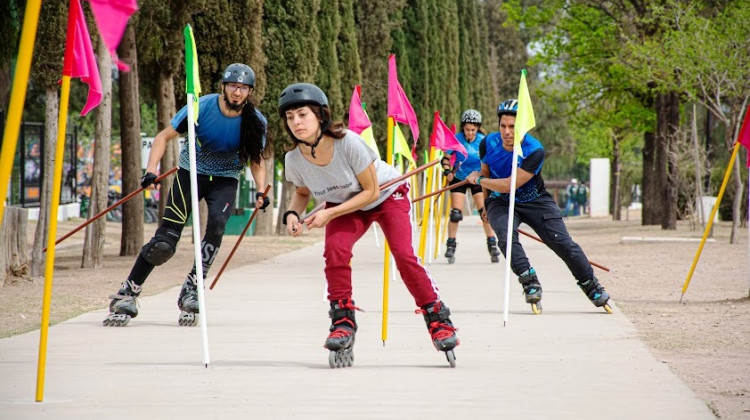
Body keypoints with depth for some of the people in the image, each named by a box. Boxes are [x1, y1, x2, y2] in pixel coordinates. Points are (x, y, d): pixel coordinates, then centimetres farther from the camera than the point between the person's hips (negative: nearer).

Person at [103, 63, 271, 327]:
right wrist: (151, 171, -24)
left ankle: (192, 291, -17)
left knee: (216, 223, -29)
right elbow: (164, 136, -10)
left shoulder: (255, 121, -13)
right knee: (165, 240, -13)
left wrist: (261, 191, -15)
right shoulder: (201, 107, -18)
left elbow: (256, 160, 1)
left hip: (225, 180, 1)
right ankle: (128, 293, 0)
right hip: (191, 173, -1)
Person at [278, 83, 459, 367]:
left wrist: (329, 213, -30)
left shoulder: (348, 143, -35)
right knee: (335, 248, -25)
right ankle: (343, 321, -10)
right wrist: (292, 214, -20)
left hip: (387, 195, -3)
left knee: (404, 255, -19)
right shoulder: (294, 160, -21)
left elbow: (370, 191, -24)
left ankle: (438, 320, -2)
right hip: (344, 206, 3)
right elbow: (302, 193, 2)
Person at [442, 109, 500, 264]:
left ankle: (492, 245, 5)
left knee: (485, 212, -7)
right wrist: (447, 171, -25)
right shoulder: (456, 139, -15)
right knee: (456, 213, -9)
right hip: (459, 178, -1)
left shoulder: (483, 141, -13)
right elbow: (445, 158, -8)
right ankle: (450, 246, 2)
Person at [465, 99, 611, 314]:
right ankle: (530, 282, -26)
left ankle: (591, 286, 7)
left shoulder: (535, 151, -26)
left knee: (562, 242, -9)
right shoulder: (489, 143, -13)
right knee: (506, 235, -30)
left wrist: (478, 180, -18)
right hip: (500, 202, 2)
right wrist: (486, 205, 15)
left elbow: (510, 185, -29)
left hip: (535, 201, -2)